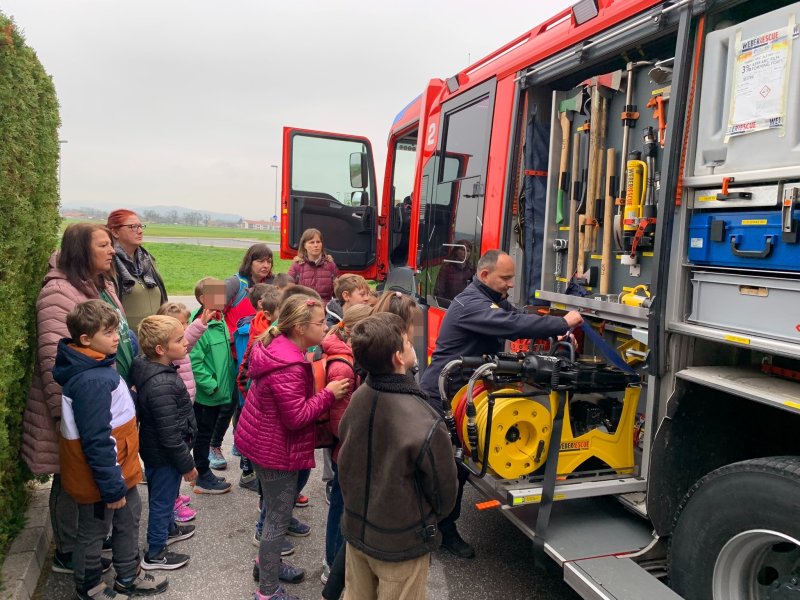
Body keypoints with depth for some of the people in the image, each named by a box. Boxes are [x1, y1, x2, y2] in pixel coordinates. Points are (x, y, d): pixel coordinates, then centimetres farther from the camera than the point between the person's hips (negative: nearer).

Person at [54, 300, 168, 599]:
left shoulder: (98, 366, 2)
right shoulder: (91, 381, -30)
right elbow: (96, 441, -28)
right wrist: (111, 486, -21)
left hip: (119, 468, 9)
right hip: (101, 476, -9)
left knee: (129, 519, 22)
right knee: (93, 531, 14)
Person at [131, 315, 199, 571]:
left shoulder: (148, 367, -6)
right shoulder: (162, 385, -35)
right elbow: (169, 435, -28)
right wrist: (187, 465, -16)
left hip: (155, 450, 9)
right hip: (164, 456, -9)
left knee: (164, 496, 28)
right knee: (162, 500, 10)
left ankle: (168, 528, 51)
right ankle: (155, 554, 29)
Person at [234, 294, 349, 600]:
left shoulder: (279, 349, 1)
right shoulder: (288, 368, -31)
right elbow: (296, 416, -30)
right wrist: (328, 394, -22)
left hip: (263, 442, 10)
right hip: (276, 450, -10)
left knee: (276, 510, 26)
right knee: (279, 518, 5)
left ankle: (268, 562, 46)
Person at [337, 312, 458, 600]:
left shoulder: (359, 396, -13)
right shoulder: (425, 424, -32)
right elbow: (444, 491, -16)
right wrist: (429, 519, 7)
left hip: (355, 527, 6)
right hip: (400, 543, -5)